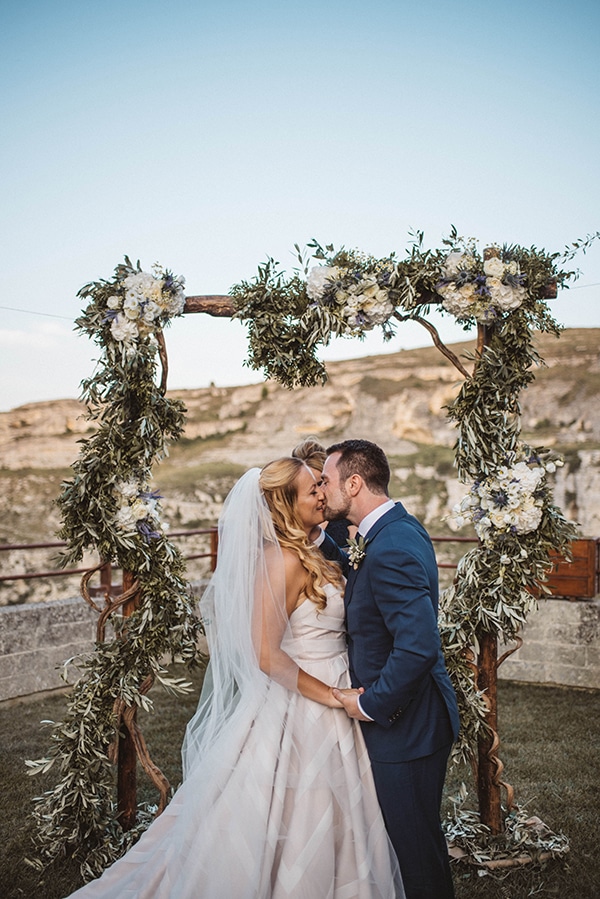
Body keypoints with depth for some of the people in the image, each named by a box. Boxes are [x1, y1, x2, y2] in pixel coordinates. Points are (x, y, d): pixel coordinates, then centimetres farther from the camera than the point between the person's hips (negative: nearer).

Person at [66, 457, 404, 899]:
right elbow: (265, 654, -25)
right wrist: (331, 696, -18)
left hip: (323, 710, 9)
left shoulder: (308, 556, 8)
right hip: (301, 716, -9)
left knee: (326, 831, 20)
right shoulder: (283, 560, -21)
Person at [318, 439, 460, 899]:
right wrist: (318, 539, 6)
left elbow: (418, 647, -34)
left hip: (404, 724, -10)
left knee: (414, 838, 8)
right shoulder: (399, 528, 4)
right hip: (411, 716, 10)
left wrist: (370, 703, -20)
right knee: (413, 832, 24)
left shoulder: (391, 548, -27)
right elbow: (363, 583, 18)